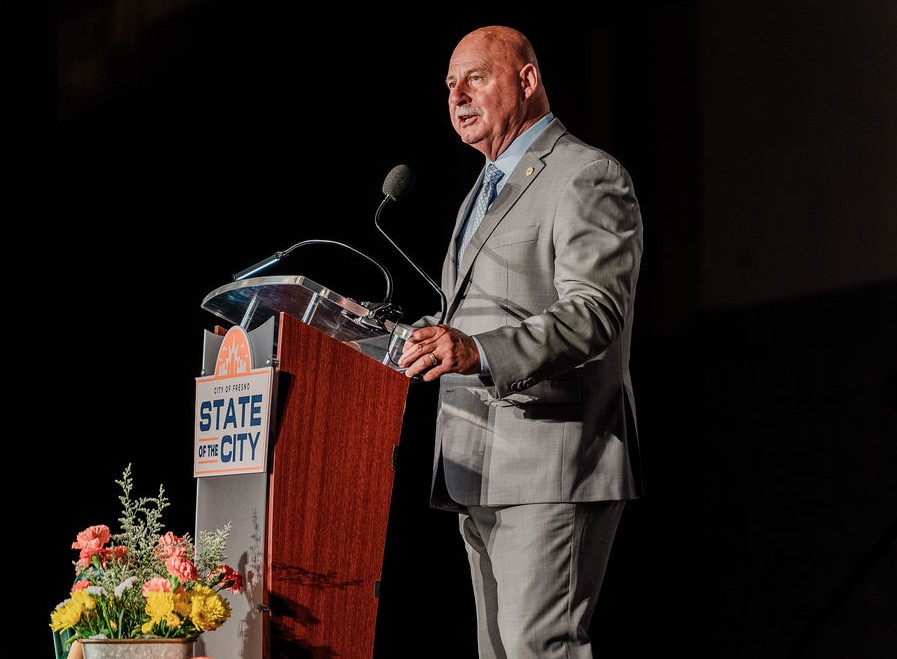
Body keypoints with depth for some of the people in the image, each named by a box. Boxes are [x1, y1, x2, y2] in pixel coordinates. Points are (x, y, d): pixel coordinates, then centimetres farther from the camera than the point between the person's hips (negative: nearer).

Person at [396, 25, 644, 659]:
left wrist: (478, 351, -34)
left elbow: (595, 315, -21)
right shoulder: (485, 192, 24)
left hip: (553, 464, -10)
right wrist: (432, 338, 14)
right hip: (481, 472, 10)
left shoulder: (589, 177, -8)